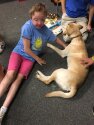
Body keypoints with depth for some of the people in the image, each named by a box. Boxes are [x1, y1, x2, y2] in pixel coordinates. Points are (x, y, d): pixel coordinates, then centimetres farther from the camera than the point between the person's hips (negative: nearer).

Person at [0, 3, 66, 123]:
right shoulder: (28, 27, -22)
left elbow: (56, 39, 13)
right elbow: (26, 49, -17)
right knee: (11, 74, -26)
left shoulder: (46, 30, -7)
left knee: (19, 77, -18)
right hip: (19, 51, -2)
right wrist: (38, 59, -7)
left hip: (30, 57, 2)